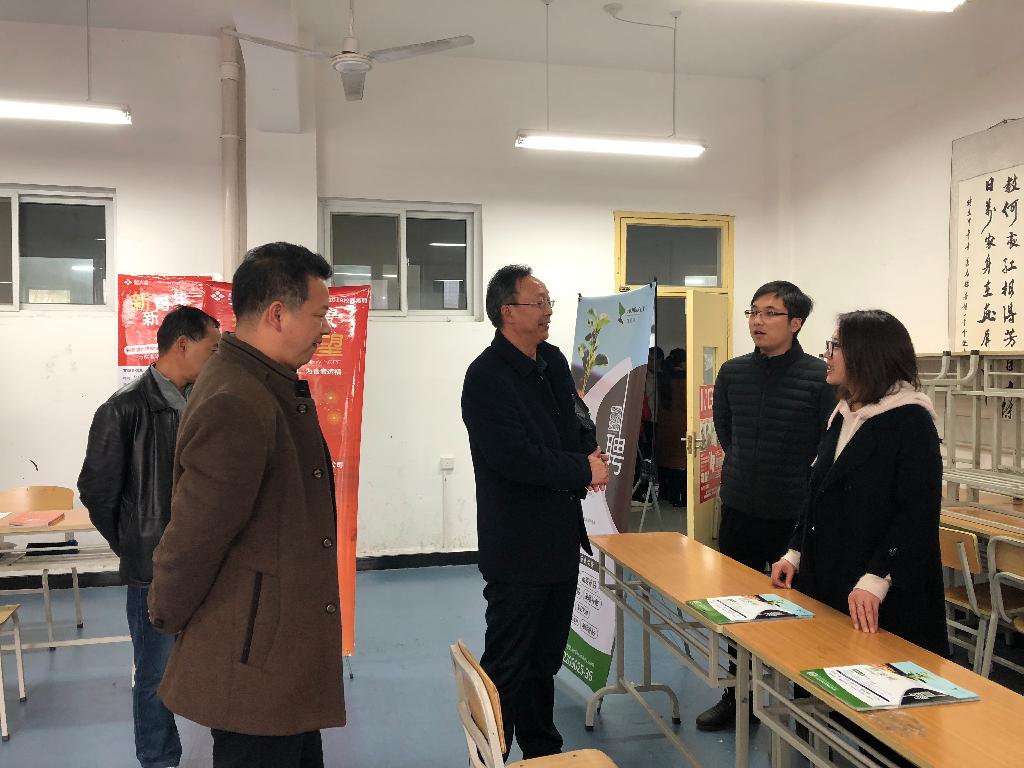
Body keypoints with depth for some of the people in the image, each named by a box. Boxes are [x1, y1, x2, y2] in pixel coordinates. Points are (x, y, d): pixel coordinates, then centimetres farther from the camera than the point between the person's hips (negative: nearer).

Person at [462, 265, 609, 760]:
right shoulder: (486, 377, -18)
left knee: (546, 659, 21)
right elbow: (515, 458, -25)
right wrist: (584, 469, -14)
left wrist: (591, 450, -3)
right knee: (508, 664, 5)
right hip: (518, 547, -8)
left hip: (560, 539, 8)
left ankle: (542, 749, 37)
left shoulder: (553, 360, 8)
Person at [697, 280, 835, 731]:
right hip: (738, 509, 4)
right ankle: (738, 697, 31)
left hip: (794, 515, -4)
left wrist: (792, 481, 1)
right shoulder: (732, 373, 2)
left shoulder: (818, 377, -12)